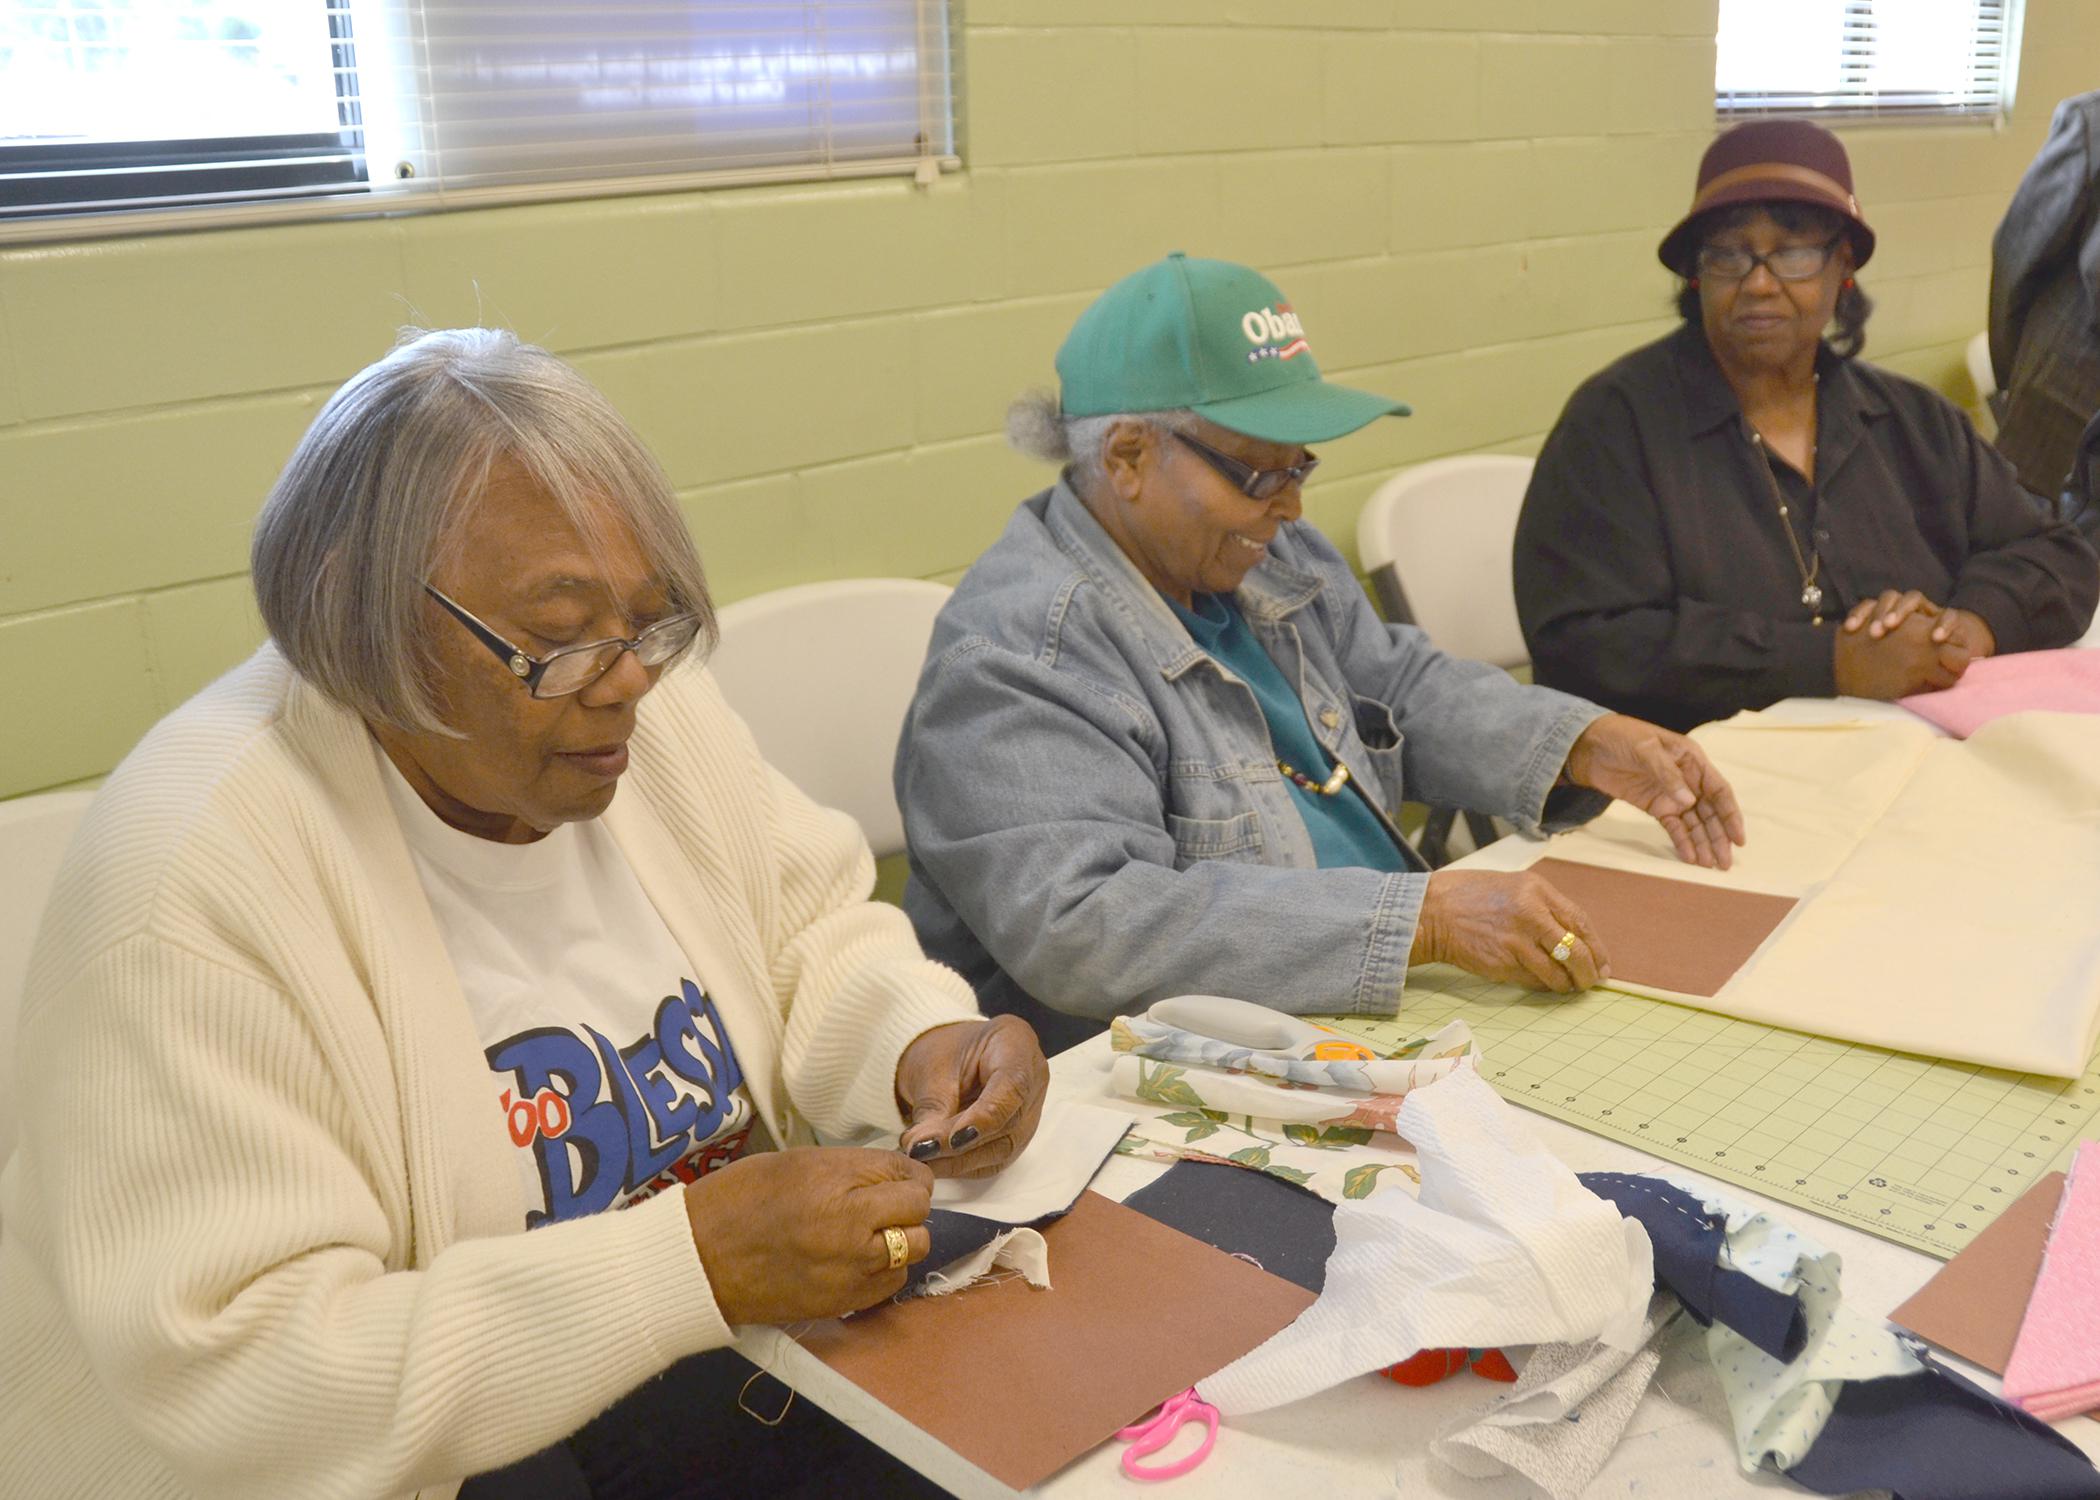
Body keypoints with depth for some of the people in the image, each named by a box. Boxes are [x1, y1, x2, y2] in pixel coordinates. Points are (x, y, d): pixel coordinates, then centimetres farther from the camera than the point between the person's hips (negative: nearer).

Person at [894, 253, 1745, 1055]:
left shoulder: (1272, 561, 10)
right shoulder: (1013, 656, -20)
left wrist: (1590, 747, 4)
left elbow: (1402, 688, 22)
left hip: (1383, 1009, 9)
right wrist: (1422, 918, -33)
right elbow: (1081, 929, -31)